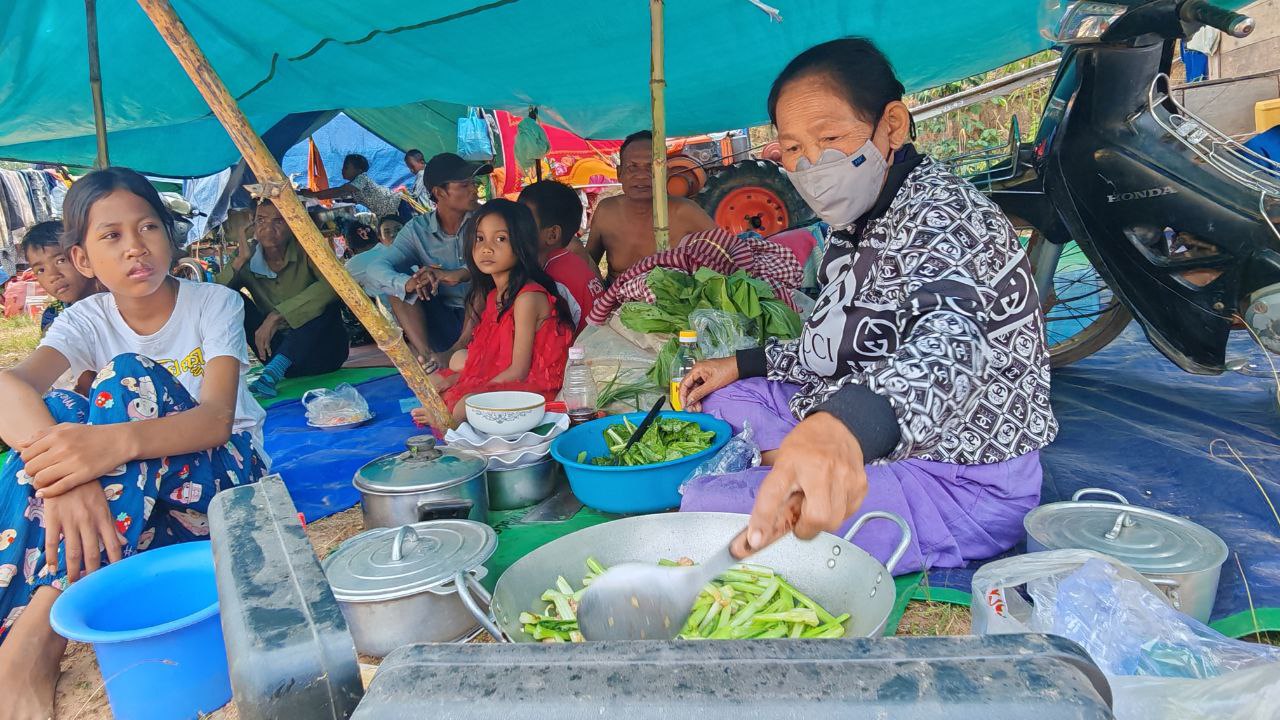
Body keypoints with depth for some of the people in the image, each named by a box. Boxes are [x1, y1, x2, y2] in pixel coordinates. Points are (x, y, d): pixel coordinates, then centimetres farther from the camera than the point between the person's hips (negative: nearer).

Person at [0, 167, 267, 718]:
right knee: (52, 415, -23)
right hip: (126, 493, 3)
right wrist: (67, 471, -49)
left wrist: (119, 442, -49)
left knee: (131, 379, -29)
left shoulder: (214, 303, -11)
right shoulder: (89, 319, -3)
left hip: (227, 473, -3)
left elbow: (217, 418, -27)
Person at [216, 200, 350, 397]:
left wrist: (276, 315, -34)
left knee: (326, 300, -31)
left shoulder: (305, 250, -11)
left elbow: (332, 284, -31)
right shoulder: (248, 263, -1)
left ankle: (272, 373, -39)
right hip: (278, 350, 3)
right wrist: (240, 261, -23)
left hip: (323, 352, -3)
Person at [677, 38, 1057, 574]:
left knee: (701, 511, -27)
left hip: (964, 489, -10)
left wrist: (842, 423, -64)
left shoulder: (939, 213, -21)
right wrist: (743, 364, 15)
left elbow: (951, 343, -43)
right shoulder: (860, 223, 10)